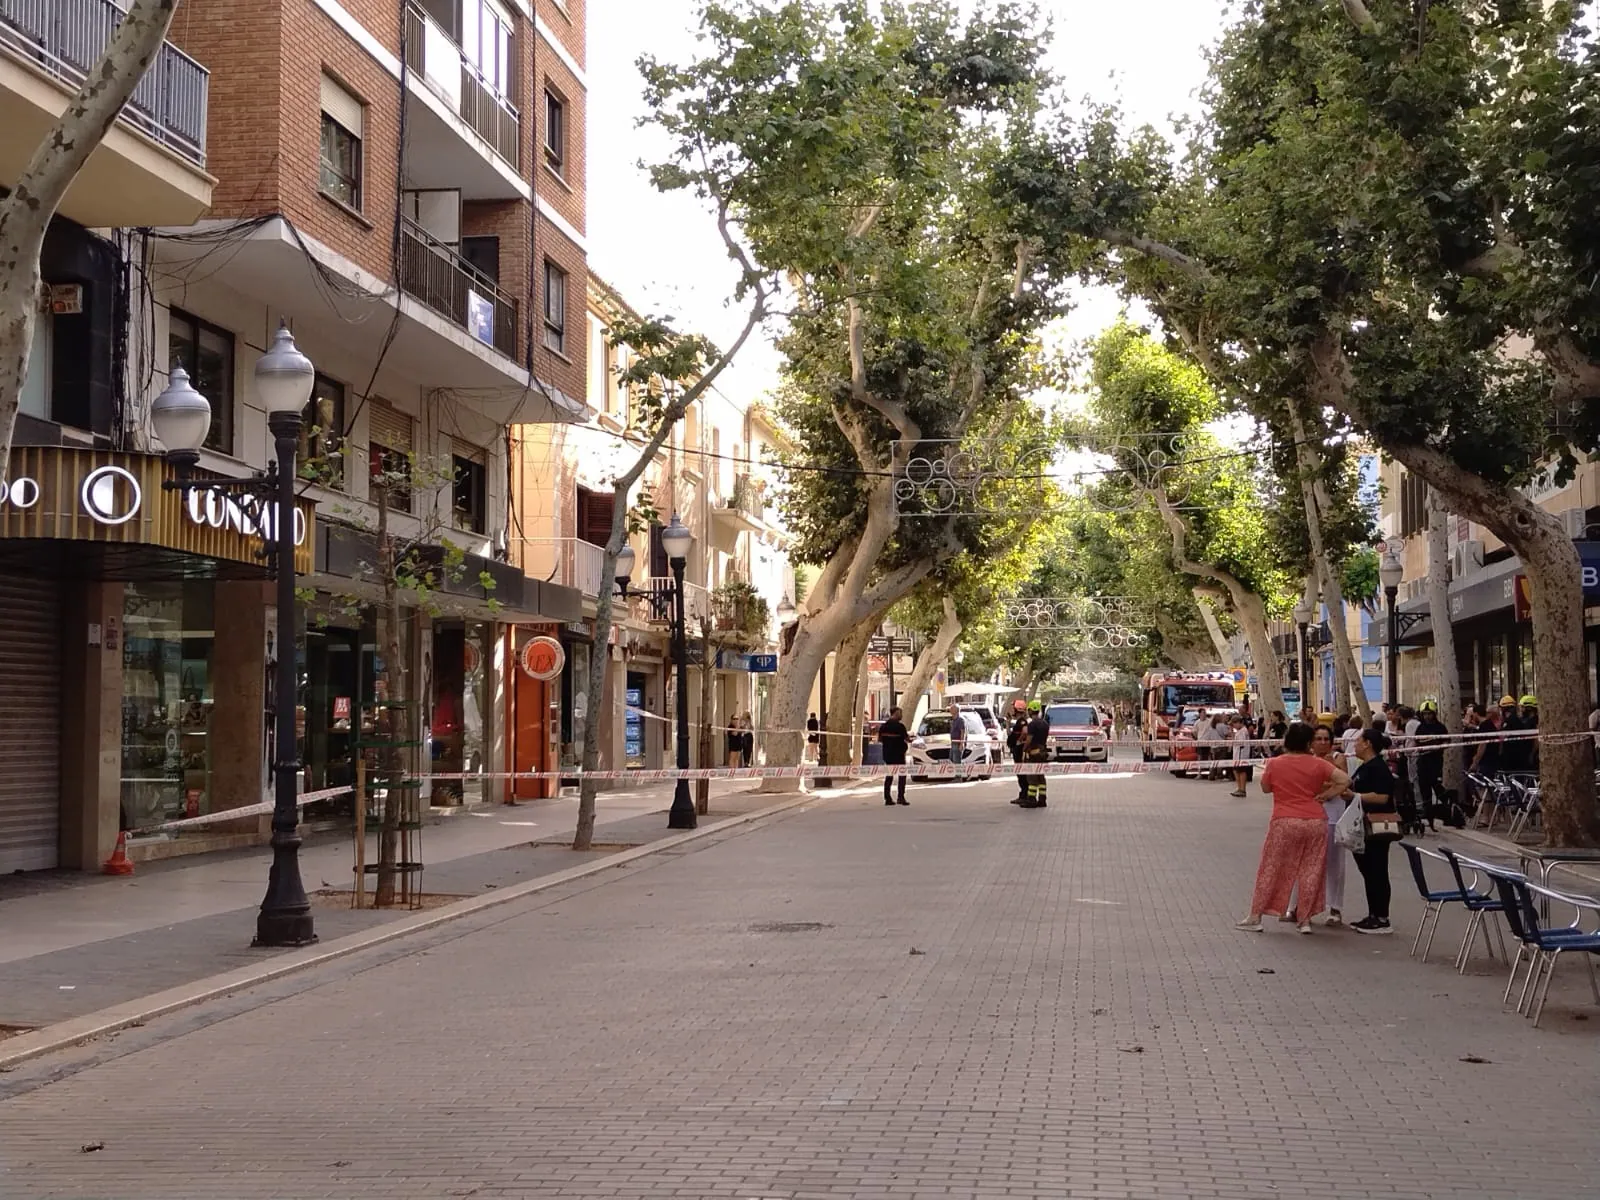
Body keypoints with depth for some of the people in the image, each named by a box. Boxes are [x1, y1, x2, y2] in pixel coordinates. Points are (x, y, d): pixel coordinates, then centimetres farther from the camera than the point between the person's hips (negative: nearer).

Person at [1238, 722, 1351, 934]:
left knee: (1271, 868, 7)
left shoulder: (1274, 764, -3)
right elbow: (1345, 780, -6)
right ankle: (1305, 920, 11)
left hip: (1284, 823, -1)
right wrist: (1325, 795, -1)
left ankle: (1255, 917, 11)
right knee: (1311, 871, 9)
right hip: (1315, 822, 1)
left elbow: (1265, 788, 10)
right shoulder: (1318, 764, -2)